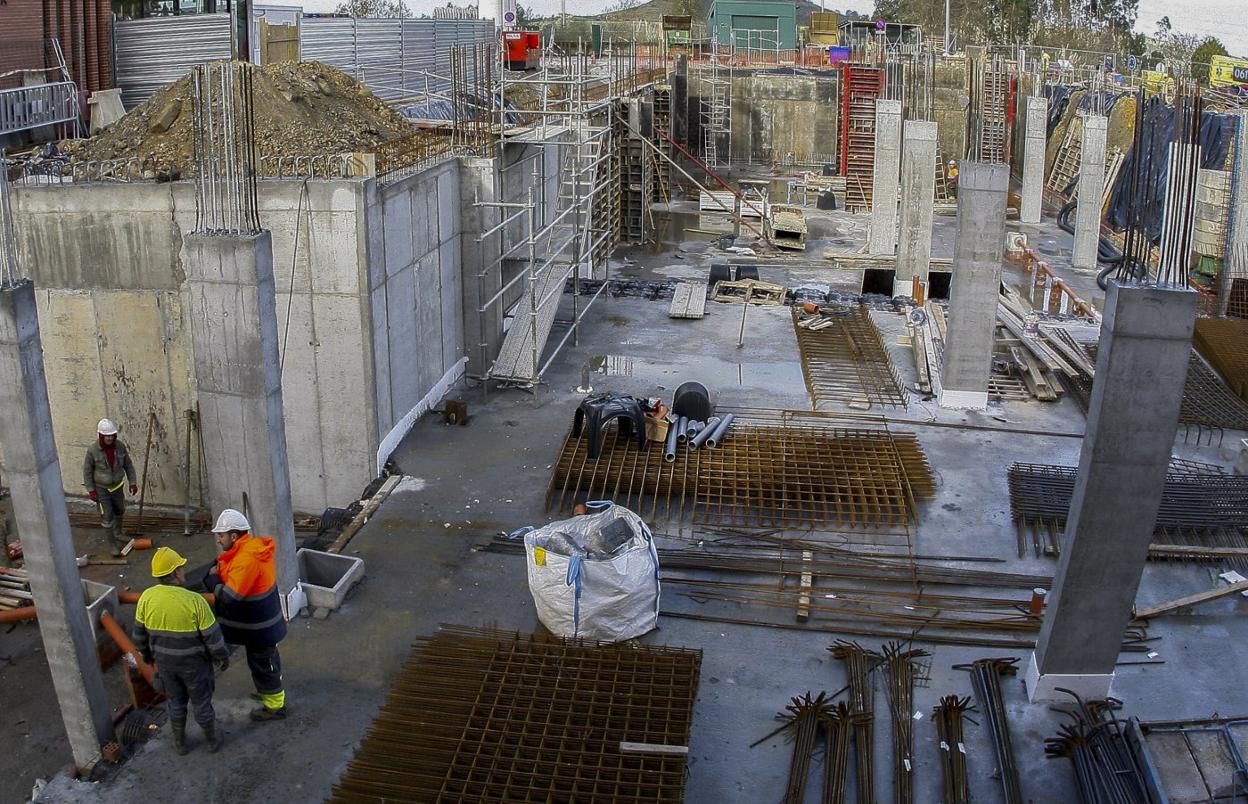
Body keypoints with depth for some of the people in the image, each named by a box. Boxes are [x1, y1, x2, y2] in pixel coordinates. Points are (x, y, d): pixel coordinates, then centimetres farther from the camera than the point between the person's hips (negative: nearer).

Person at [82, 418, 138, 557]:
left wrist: (132, 482, 0)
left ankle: (117, 534, 48)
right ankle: (114, 545, 8)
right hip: (101, 488, -4)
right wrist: (90, 490, -11)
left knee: (119, 511, 22)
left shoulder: (120, 446, -13)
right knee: (107, 517, -5)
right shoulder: (92, 450, -22)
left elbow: (128, 465, -1)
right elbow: (87, 471, -10)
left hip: (117, 486, 4)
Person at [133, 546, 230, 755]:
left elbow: (139, 633, -2)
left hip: (165, 661, 3)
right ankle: (212, 740, 35)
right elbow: (212, 636, -18)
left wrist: (147, 655, 17)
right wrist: (222, 657, -1)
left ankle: (180, 743, 39)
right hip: (194, 662, -3)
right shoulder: (194, 600, -27)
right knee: (201, 702, 17)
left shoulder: (147, 597, -16)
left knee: (176, 701, 23)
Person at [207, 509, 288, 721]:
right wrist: (221, 570, -4)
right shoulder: (253, 546, -1)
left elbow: (230, 595, -30)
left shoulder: (246, 559, -32)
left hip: (258, 626, -9)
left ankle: (275, 706, 24)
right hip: (263, 619, 9)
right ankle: (271, 692, 47)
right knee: (267, 659, 27)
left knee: (261, 664, 8)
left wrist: (212, 578, -16)